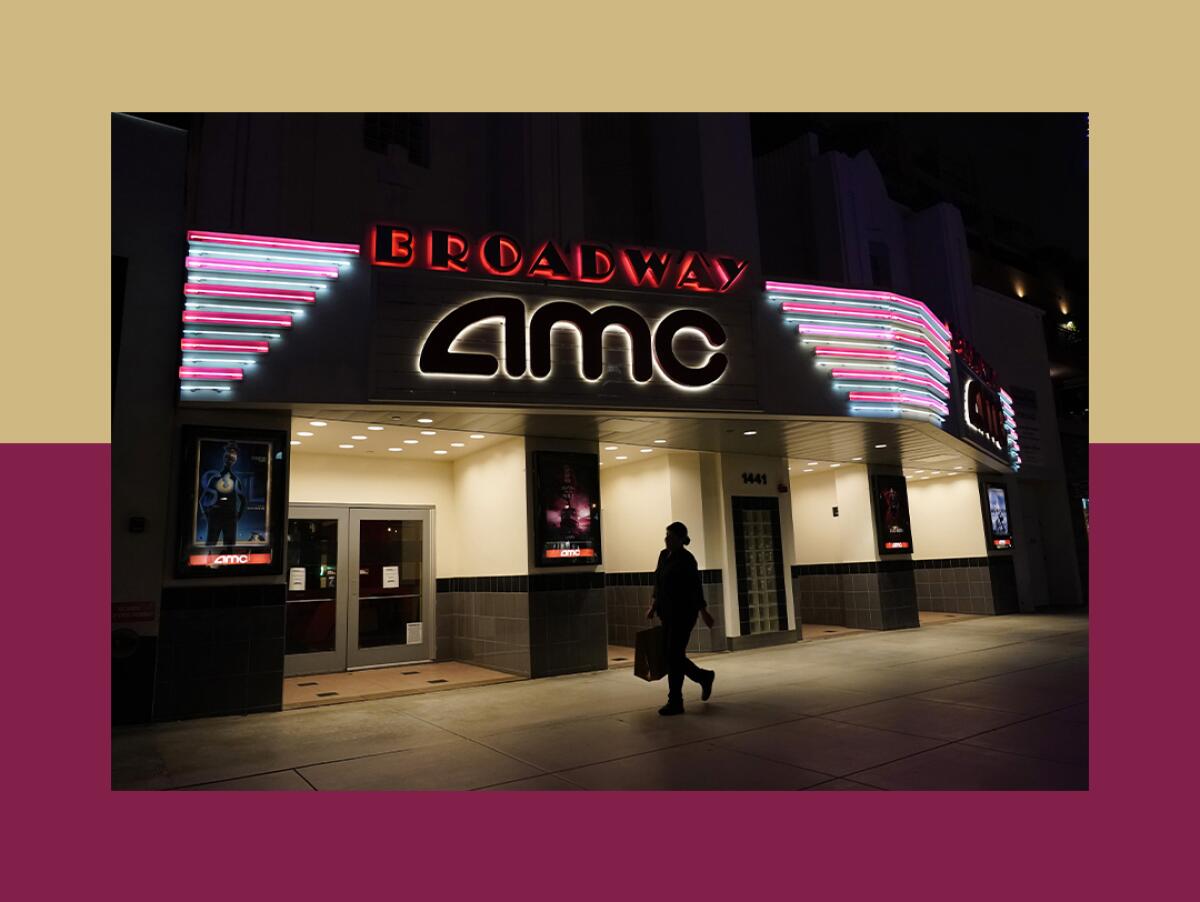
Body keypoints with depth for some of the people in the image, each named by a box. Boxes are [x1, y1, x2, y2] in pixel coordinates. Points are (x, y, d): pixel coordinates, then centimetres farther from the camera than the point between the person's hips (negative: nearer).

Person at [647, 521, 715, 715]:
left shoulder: (686, 559, -13)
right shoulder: (664, 555, 9)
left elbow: (695, 588, -11)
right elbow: (658, 584, 16)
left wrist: (704, 612, -8)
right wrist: (653, 606, 12)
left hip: (683, 613, -8)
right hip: (667, 613, 8)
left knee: (674, 656, -5)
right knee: (672, 656, 12)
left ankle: (675, 702, 6)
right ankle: (704, 677, 34)